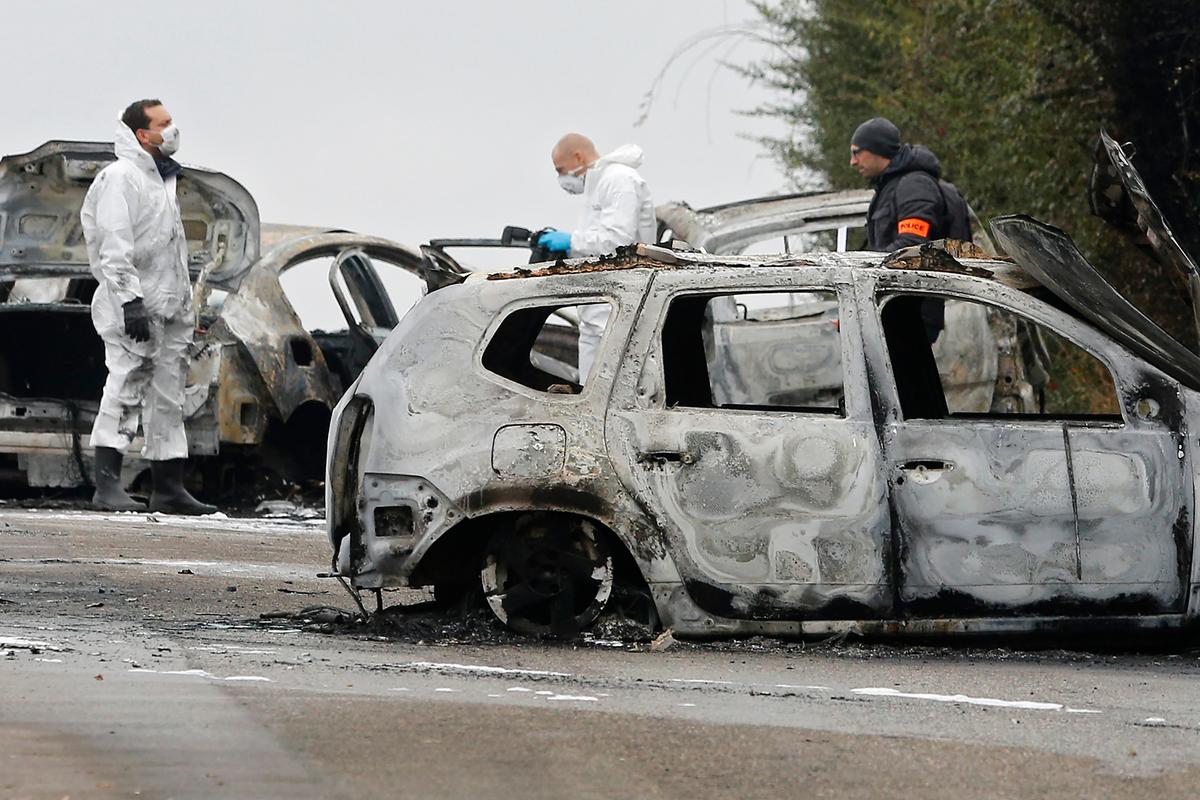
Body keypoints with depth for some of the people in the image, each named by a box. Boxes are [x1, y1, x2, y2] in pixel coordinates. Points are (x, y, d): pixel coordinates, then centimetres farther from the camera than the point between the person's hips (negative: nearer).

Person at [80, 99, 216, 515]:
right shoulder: (120, 177, -8)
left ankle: (169, 487, 12)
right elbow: (115, 246, -17)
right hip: (135, 307, -9)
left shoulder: (162, 178, 22)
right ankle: (107, 484, -17)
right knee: (126, 387, -13)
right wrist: (130, 301, -25)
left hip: (168, 308, 9)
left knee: (168, 398, 9)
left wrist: (185, 306, 22)